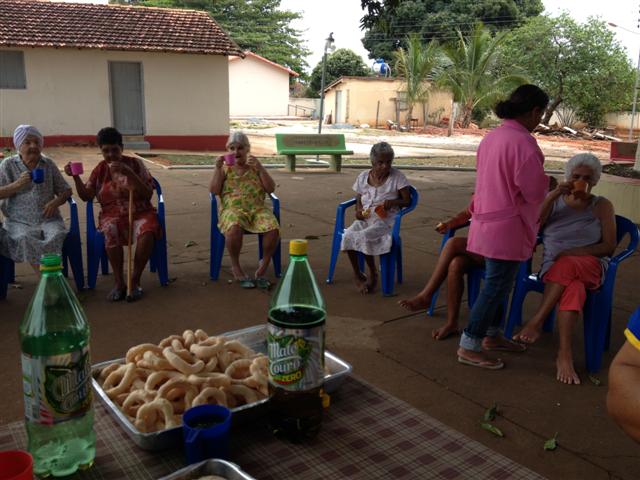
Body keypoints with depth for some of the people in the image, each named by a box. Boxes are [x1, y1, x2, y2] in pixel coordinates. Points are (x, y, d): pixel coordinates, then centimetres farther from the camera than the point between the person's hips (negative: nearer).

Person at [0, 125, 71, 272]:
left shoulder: (48, 164, 11)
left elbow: (66, 190, 15)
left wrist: (56, 202, -6)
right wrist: (17, 184, -15)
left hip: (47, 219, 1)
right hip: (19, 221, -1)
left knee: (57, 235, -31)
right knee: (24, 238, -33)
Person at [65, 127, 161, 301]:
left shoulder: (135, 164, 2)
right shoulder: (100, 169, 12)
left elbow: (148, 194, -7)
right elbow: (86, 196, 9)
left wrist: (129, 173, -18)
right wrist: (76, 177, -7)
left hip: (140, 213, -1)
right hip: (112, 215, 1)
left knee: (147, 231, -36)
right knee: (110, 231, -35)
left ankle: (134, 280, -19)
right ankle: (119, 282, -21)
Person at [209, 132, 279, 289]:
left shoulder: (255, 167, 16)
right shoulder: (225, 169, 14)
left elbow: (270, 189, 5)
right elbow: (214, 191, 4)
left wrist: (260, 168, -5)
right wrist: (218, 168, -4)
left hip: (257, 208, 2)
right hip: (233, 209, -1)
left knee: (273, 228, -30)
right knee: (233, 229, -38)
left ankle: (263, 266, -8)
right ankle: (236, 267, -13)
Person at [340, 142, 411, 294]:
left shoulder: (397, 177, -1)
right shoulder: (363, 177, 9)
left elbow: (407, 201, 1)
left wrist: (394, 202, -19)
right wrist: (358, 210, -4)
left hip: (385, 220, -4)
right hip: (365, 218, 4)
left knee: (364, 237, -31)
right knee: (348, 235, -26)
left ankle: (373, 274, -7)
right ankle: (357, 274, -6)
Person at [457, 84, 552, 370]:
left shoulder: (492, 136, 8)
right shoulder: (523, 142, -19)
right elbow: (535, 192, -16)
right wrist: (547, 184, 6)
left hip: (488, 221, 9)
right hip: (507, 227, -9)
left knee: (496, 283, 19)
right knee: (496, 286, -1)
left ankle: (492, 335, 32)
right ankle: (469, 347, 7)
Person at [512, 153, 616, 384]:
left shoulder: (602, 205, 9)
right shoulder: (555, 201, 15)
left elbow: (609, 246, 0)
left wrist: (573, 252, -14)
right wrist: (552, 196, -10)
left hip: (590, 265, -1)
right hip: (554, 266, 1)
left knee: (566, 266, -38)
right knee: (573, 287, -35)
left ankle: (536, 322, -31)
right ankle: (564, 354, -37)